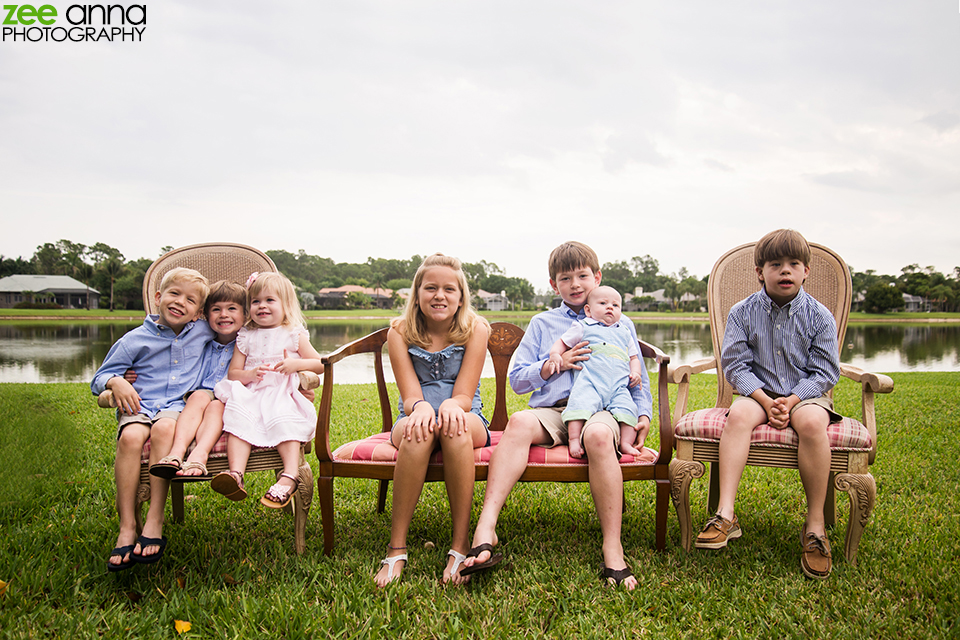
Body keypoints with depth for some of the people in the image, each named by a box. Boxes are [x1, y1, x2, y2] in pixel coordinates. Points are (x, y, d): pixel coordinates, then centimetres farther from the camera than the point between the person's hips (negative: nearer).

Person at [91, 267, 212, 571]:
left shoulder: (202, 332, 14)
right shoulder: (135, 339, 9)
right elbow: (99, 378, 15)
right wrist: (116, 382, -8)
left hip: (179, 408, 0)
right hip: (139, 406, 1)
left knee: (164, 429, -36)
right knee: (130, 436, -34)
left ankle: (154, 523, -32)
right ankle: (126, 529, -28)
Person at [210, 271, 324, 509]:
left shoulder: (294, 335, 13)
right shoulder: (245, 337, 18)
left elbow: (320, 364, 12)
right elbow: (232, 373, 14)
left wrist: (296, 364, -7)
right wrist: (250, 374, -9)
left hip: (282, 394, -1)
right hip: (250, 395, 2)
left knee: (285, 423, -32)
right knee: (238, 421, -30)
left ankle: (289, 477, -41)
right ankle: (236, 474, -45)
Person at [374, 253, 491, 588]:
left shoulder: (475, 329, -4)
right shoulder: (400, 331, -2)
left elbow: (465, 395, -10)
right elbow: (410, 396, -10)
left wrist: (452, 405, -36)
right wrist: (421, 407, -35)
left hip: (466, 421, 0)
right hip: (415, 419, 1)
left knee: (455, 427, -37)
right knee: (419, 430, -36)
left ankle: (461, 544, -32)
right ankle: (396, 548, -31)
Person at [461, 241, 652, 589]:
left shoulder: (619, 325, 23)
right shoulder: (542, 323, 23)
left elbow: (638, 379, 23)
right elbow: (517, 378, 18)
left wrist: (644, 414, 5)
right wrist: (554, 365, 2)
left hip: (601, 409, -1)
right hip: (551, 411, 1)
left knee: (597, 434, -39)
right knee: (519, 421, -34)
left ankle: (613, 551, -37)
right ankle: (485, 528, -45)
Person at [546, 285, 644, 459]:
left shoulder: (624, 332, 31)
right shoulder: (583, 327, 21)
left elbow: (634, 357, 33)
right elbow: (562, 342, 20)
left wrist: (635, 373, 11)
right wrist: (555, 354, -3)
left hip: (618, 387, 4)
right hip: (588, 382, -3)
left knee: (628, 408, -22)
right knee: (580, 404, -31)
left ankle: (626, 443, -19)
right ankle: (574, 440, -32)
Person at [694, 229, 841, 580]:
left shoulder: (818, 316, -1)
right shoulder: (743, 313, 0)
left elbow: (824, 371, -2)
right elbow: (735, 365, -3)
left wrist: (791, 401, -17)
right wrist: (765, 400, -17)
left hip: (806, 393, -1)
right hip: (759, 392, 1)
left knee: (811, 422, -35)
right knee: (738, 414, -32)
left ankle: (815, 525, -22)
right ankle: (726, 515, -35)